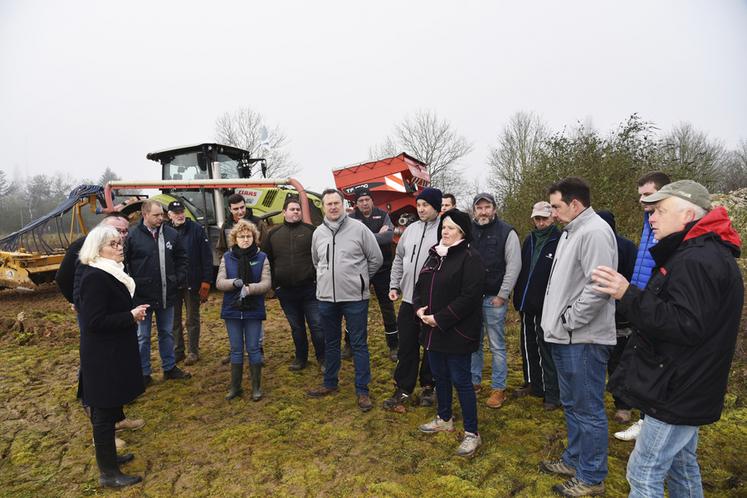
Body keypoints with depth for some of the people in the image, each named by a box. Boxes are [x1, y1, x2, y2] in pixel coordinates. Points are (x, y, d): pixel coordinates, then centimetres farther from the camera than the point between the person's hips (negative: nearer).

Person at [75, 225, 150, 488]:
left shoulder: (108, 273, 9)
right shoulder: (95, 277, -22)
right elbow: (94, 321, -25)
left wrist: (132, 312, 7)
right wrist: (131, 316, -21)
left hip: (111, 353, 10)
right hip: (104, 357, -10)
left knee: (106, 410, 21)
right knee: (104, 412, 3)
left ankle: (108, 455, 37)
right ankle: (108, 473, 16)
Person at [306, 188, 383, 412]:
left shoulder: (358, 228, -8)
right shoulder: (318, 232, 5)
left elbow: (376, 259, -1)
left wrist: (359, 279, 6)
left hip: (355, 297, -4)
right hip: (326, 297, 4)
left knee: (359, 344, 4)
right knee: (330, 343, 18)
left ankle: (362, 390, 16)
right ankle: (330, 383, 35)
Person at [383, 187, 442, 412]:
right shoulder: (411, 229, 9)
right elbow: (399, 260, 17)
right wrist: (394, 285, 10)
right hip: (409, 299, 5)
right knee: (407, 347, 10)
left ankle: (428, 386, 30)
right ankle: (403, 390, 21)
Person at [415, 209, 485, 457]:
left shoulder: (470, 258, -13)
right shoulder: (434, 255, 12)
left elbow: (469, 297, -21)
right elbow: (420, 285, 16)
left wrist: (440, 318, -20)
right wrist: (419, 308, -4)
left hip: (457, 331, -8)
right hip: (433, 330, 8)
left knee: (460, 380, 1)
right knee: (439, 376, 19)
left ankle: (472, 433, 16)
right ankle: (444, 418, 39)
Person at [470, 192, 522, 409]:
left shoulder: (506, 232, -4)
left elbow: (514, 266, -7)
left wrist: (502, 295, -10)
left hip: (494, 298, -4)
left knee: (497, 345, 5)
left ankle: (498, 388, 17)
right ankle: (474, 381, 29)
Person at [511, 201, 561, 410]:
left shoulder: (560, 241, -9)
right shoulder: (529, 240, 11)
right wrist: (518, 301, 10)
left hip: (546, 306, -7)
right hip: (527, 305, 7)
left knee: (547, 350, 0)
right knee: (528, 347, 16)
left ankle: (553, 394, 11)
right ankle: (533, 384, 31)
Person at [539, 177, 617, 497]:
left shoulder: (594, 232, -17)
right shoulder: (570, 232, 15)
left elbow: (598, 287, -25)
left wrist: (570, 321, -17)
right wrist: (558, 322, 13)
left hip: (584, 339, -10)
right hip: (565, 337, 10)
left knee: (588, 410, 4)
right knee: (571, 404, 21)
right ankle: (575, 460, 37)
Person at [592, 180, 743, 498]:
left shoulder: (698, 259, -23)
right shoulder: (704, 252, 13)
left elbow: (687, 326, -31)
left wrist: (629, 296, -35)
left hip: (678, 392, -11)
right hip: (686, 387, 11)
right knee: (681, 465, 23)